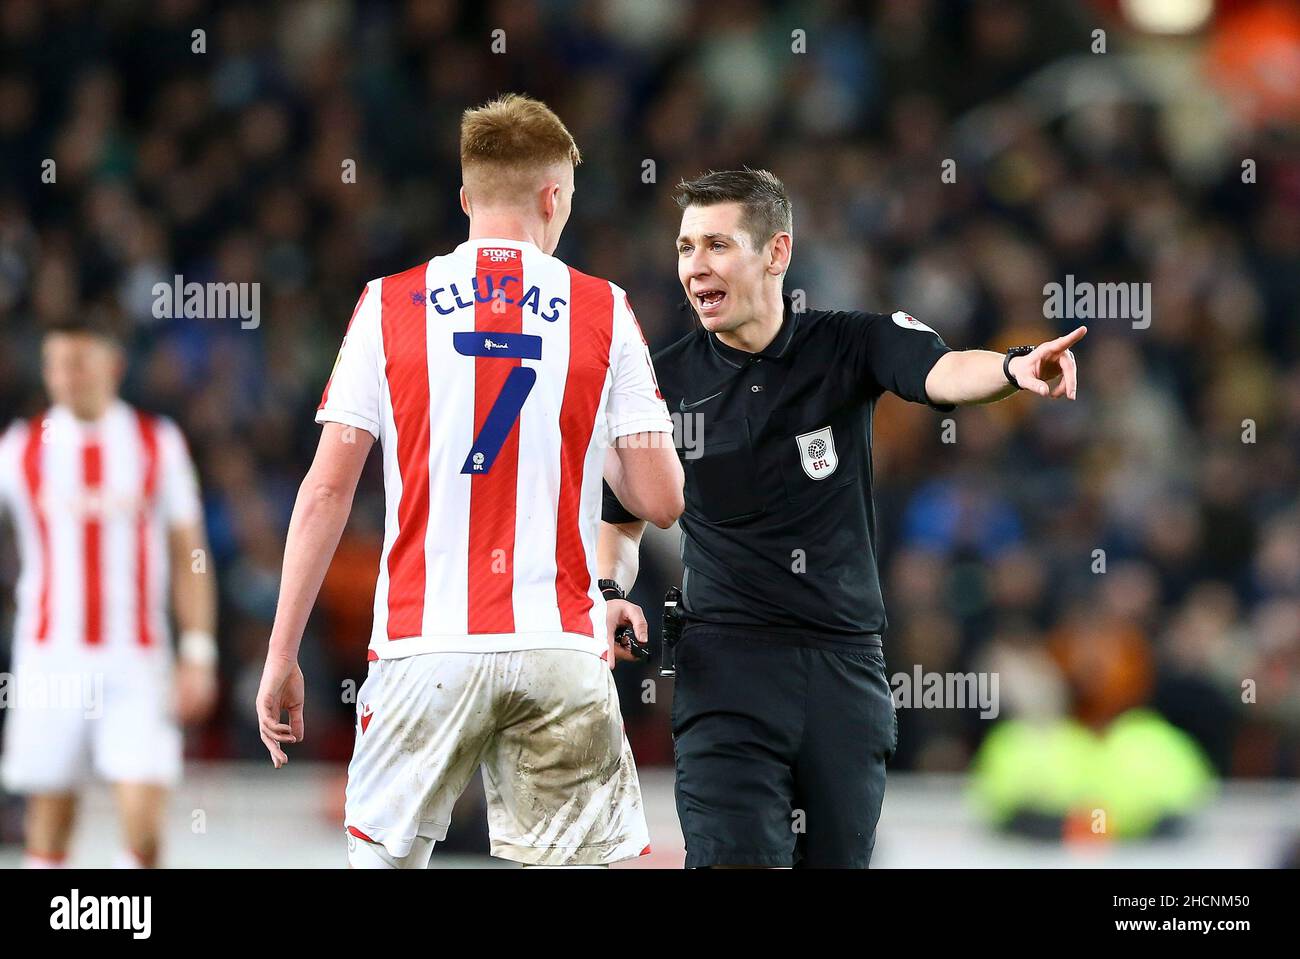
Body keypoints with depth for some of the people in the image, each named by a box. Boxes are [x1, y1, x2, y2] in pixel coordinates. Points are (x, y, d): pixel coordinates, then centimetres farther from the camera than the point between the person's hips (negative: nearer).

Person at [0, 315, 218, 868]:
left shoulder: (157, 443, 4)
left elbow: (189, 554, 7)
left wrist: (198, 655, 1)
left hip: (136, 657, 0)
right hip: (49, 658, 1)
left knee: (144, 824, -11)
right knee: (49, 820, 3)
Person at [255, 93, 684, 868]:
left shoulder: (389, 308, 4)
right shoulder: (605, 312, 4)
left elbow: (326, 494, 1)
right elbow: (662, 501, 2)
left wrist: (283, 656, 5)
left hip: (426, 644, 0)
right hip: (561, 650, 0)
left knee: (383, 854, 9)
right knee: (571, 861, 4)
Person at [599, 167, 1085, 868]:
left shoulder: (850, 345, 1)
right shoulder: (665, 383, 3)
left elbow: (944, 373, -20)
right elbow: (621, 522, 13)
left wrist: (1016, 368, -43)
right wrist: (609, 594, -8)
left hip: (845, 659, 1)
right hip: (727, 659, -1)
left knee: (838, 857, 8)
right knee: (736, 858, -15)